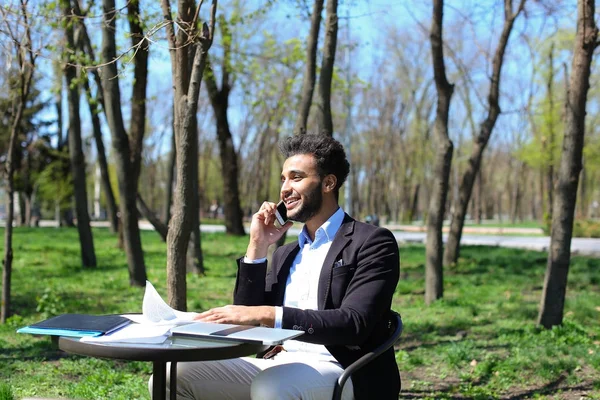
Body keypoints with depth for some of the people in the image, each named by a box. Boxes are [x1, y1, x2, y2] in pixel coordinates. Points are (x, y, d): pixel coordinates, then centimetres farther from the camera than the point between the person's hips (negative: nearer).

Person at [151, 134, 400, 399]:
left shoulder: (373, 243, -3)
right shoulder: (287, 253, 20)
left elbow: (354, 324, -18)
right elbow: (247, 324, 11)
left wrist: (267, 314, -28)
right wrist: (257, 247, 4)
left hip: (343, 373, -6)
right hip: (281, 367, 7)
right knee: (175, 376, -10)